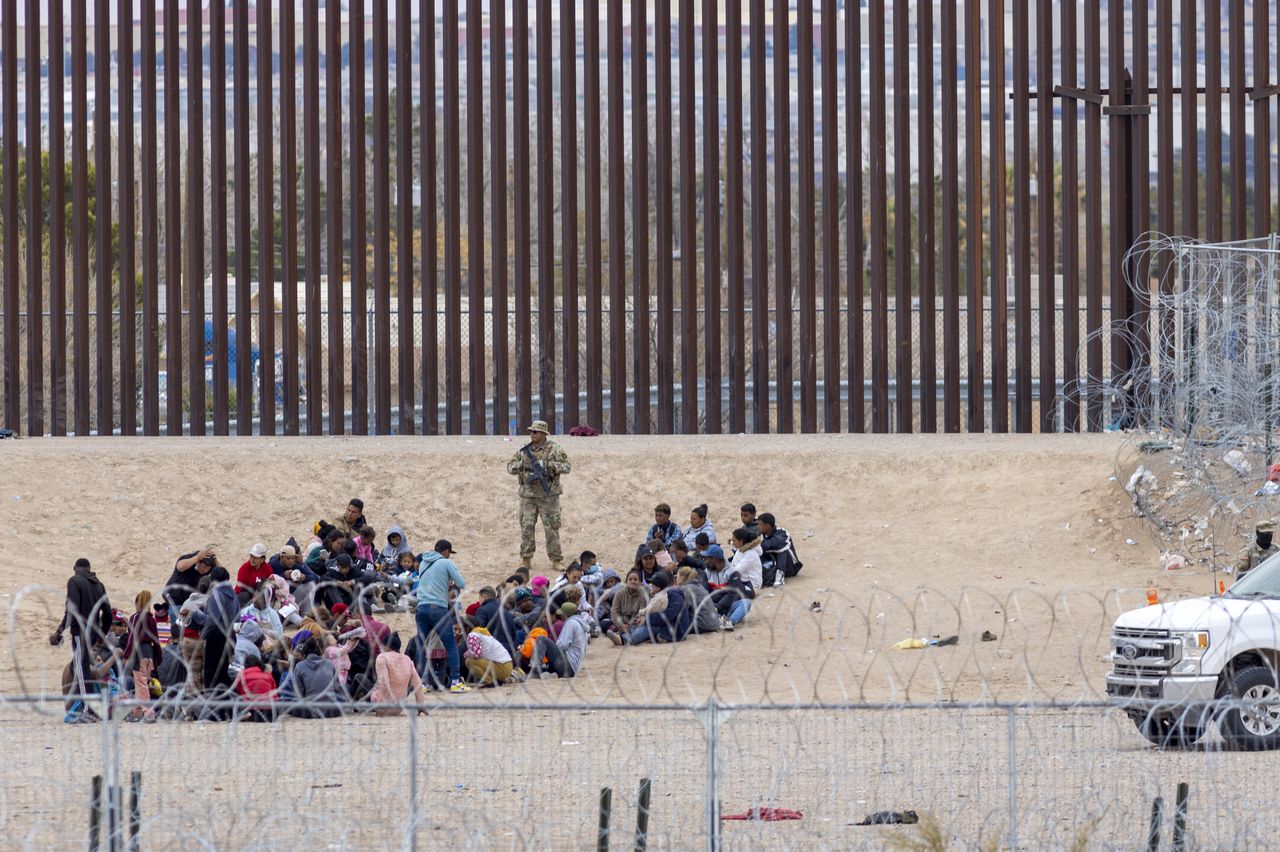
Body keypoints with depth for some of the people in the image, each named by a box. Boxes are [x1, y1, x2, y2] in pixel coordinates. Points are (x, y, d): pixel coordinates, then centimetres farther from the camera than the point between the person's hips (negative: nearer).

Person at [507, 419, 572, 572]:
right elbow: (510, 467, 12)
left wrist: (549, 466, -19)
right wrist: (521, 465, -9)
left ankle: (556, 560, 1)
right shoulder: (524, 450, 10)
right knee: (527, 526, 1)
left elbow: (566, 466, -6)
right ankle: (526, 558, 10)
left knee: (551, 528, -3)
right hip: (528, 494, 3)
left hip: (548, 495, -3)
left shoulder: (554, 449, 0)